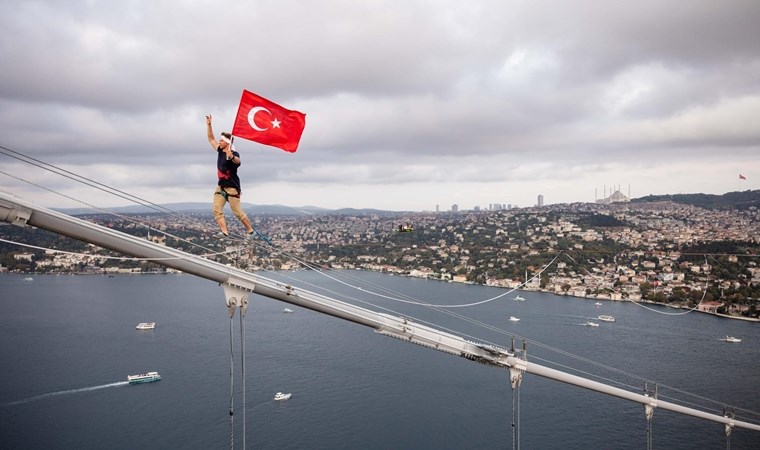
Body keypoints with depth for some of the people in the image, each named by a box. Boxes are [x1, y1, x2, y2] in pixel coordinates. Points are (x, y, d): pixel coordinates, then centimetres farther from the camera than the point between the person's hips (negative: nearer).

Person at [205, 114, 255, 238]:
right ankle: (224, 232, -14)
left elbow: (238, 162, -42)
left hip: (232, 187, -8)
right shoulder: (220, 151, 6)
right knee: (216, 210, -8)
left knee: (237, 212, -3)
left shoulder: (234, 154, -17)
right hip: (221, 186, 8)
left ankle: (250, 231, 12)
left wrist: (231, 157, -64)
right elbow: (211, 138, 16)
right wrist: (208, 124, 8)